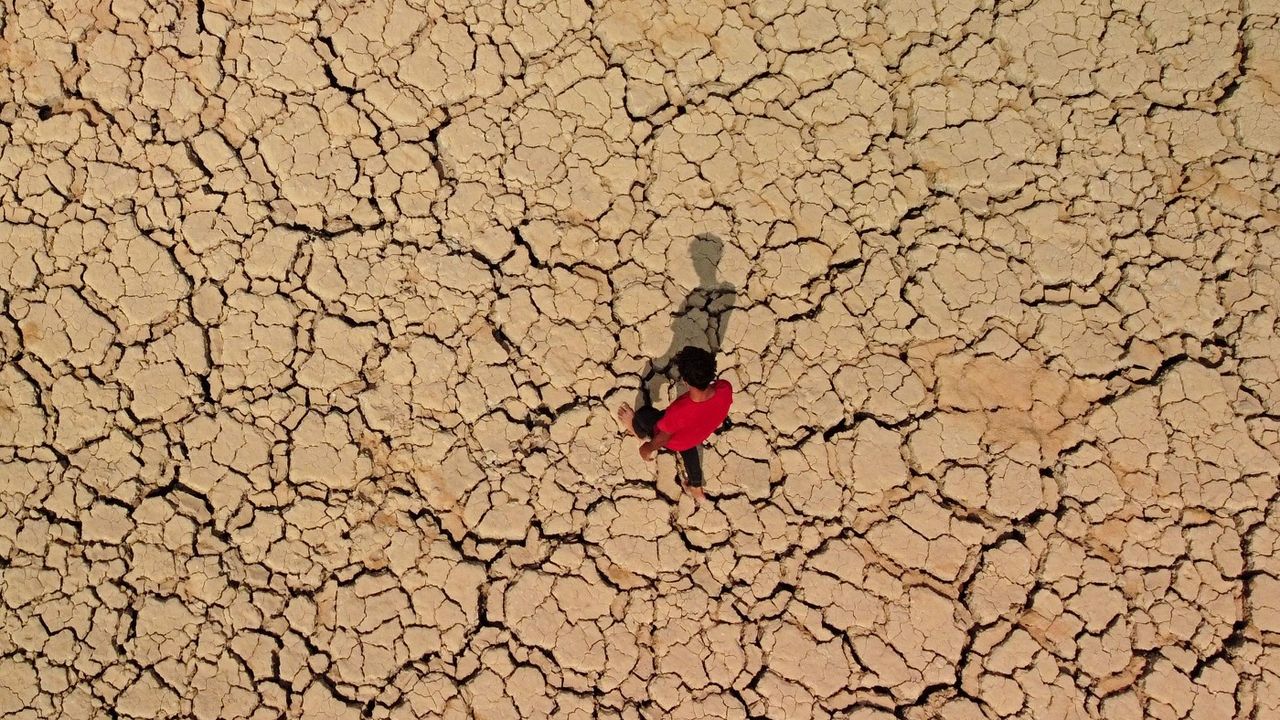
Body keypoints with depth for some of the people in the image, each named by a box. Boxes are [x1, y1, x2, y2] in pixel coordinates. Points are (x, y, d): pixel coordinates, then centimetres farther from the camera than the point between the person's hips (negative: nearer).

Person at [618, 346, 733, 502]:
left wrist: (648, 448, -3)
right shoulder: (725, 388, -37)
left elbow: (663, 437, -26)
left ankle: (643, 437, 59)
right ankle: (697, 489, 61)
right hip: (699, 435, 4)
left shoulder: (679, 412, -48)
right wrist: (718, 420, 14)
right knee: (687, 448, 39)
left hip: (674, 441, -4)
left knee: (644, 413, 24)